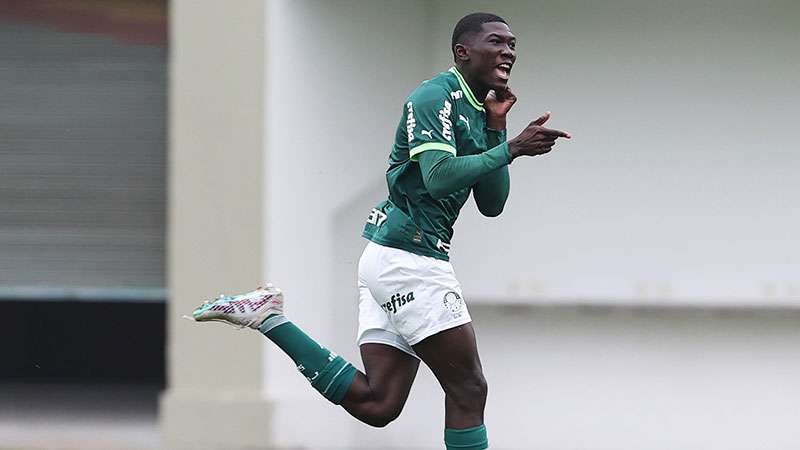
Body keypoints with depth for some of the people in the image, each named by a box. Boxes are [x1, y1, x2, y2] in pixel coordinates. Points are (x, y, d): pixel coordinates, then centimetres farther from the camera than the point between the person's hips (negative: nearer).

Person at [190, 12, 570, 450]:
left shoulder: (476, 112, 18)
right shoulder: (436, 96, -10)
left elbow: (491, 205, 16)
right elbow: (438, 177, -24)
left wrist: (496, 127, 8)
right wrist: (511, 149, -25)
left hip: (389, 258, 9)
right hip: (407, 254, -9)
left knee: (376, 404, 4)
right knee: (468, 388, -6)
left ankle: (269, 318, 7)